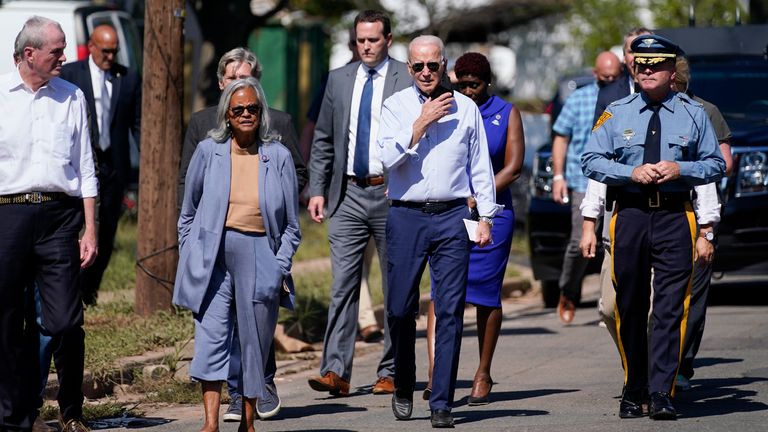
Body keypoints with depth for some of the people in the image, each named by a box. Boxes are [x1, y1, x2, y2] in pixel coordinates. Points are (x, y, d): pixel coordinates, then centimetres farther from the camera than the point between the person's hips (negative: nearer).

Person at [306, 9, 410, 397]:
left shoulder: (408, 81, -2)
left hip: (392, 194, -3)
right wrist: (317, 189, 5)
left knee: (396, 288, 5)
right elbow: (323, 139, 13)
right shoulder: (339, 79, 10)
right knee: (342, 285, -4)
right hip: (348, 195, 3)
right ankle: (336, 371, -8)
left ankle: (391, 373, 12)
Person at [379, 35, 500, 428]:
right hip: (406, 216, 0)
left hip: (452, 217, 0)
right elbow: (389, 158, -8)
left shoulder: (466, 108, 9)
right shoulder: (396, 106, 5)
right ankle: (403, 389, 23)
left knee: (450, 311, -4)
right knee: (401, 309, 1)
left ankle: (442, 403, -2)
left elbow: (480, 166, 12)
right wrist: (422, 123, -10)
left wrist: (485, 216, 7)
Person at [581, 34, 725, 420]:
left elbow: (716, 164, 9)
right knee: (629, 307, 6)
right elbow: (590, 160, 4)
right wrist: (631, 172, -11)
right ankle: (633, 392, 18)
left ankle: (662, 393, -10)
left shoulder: (693, 114, 7)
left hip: (675, 217, -1)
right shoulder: (616, 113, 7)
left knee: (670, 307, -9)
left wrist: (681, 169, -9)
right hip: (630, 214, 1)